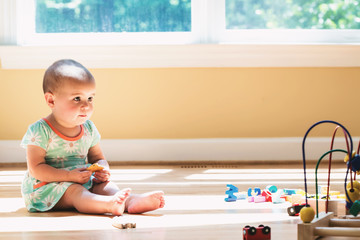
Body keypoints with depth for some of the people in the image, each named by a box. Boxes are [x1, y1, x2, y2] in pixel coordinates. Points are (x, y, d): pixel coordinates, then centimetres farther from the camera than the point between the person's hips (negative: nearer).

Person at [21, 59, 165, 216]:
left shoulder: (88, 129, 7)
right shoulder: (40, 131, -14)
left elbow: (97, 158, 18)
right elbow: (36, 168, -17)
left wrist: (102, 170, -8)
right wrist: (69, 176, -25)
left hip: (82, 181, 7)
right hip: (46, 187, -7)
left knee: (104, 185, -17)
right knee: (75, 191, -32)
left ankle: (132, 201, -45)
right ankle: (110, 204, -60)